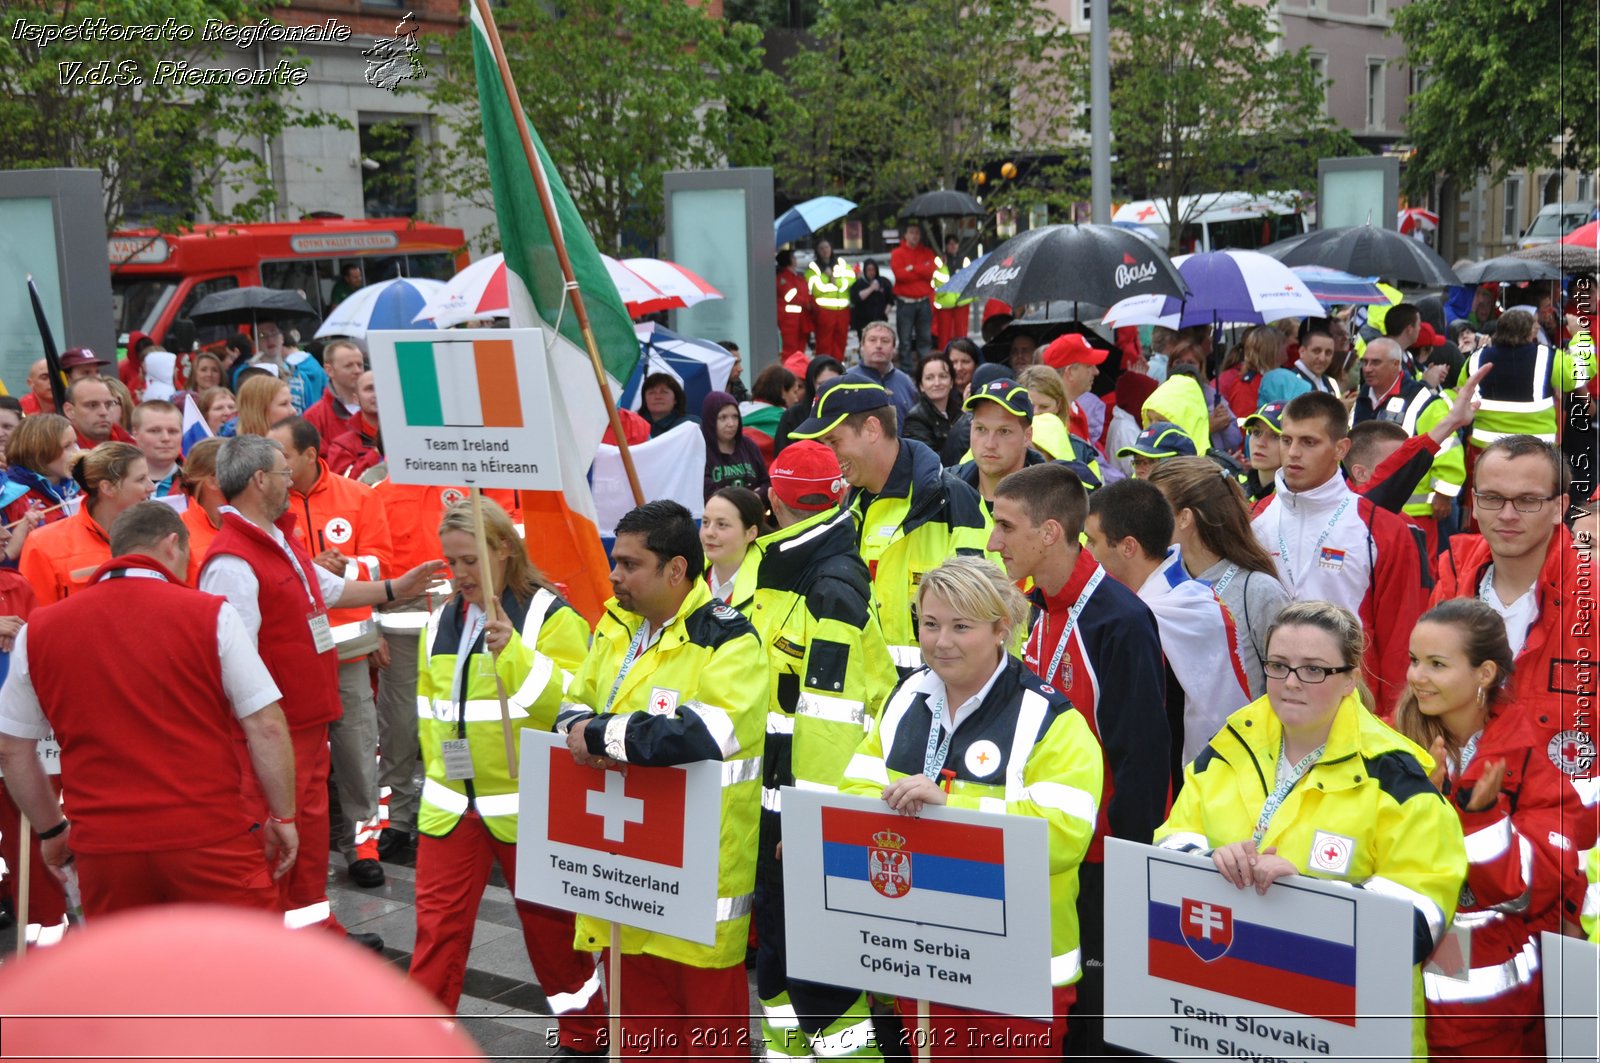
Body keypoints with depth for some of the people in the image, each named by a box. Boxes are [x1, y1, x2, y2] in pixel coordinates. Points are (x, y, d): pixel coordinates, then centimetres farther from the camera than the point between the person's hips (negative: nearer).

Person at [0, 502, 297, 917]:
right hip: (210, 836, -3)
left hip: (103, 845, 3)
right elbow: (265, 728, -7)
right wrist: (283, 817, 3)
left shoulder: (38, 632, 5)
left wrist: (50, 829, 23)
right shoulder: (209, 614, -5)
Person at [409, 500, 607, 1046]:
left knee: (548, 923, 10)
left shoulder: (549, 615, -9)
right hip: (451, 804, 4)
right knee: (438, 924, 2)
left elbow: (570, 700, -20)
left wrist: (511, 649, -29)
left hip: (527, 804, -4)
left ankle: (587, 1033, 29)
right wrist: (439, 764, 8)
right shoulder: (441, 622, 9)